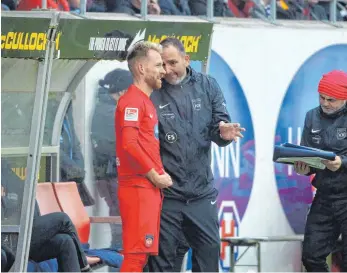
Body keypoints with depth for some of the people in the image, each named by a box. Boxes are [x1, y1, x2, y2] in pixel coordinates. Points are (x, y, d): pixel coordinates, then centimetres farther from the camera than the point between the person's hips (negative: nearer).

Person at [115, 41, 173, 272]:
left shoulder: (146, 101, 20)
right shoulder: (132, 101, -11)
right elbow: (129, 145, -21)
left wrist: (160, 175, 11)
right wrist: (155, 176, -13)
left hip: (150, 188, 10)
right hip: (138, 188, -10)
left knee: (143, 253, 10)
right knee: (136, 254, -13)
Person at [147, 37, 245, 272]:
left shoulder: (207, 86, 3)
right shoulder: (153, 94, -6)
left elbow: (220, 124, 2)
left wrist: (223, 132, -22)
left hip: (202, 190, 3)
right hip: (165, 191, -3)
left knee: (209, 248, 8)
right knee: (162, 254, 2)